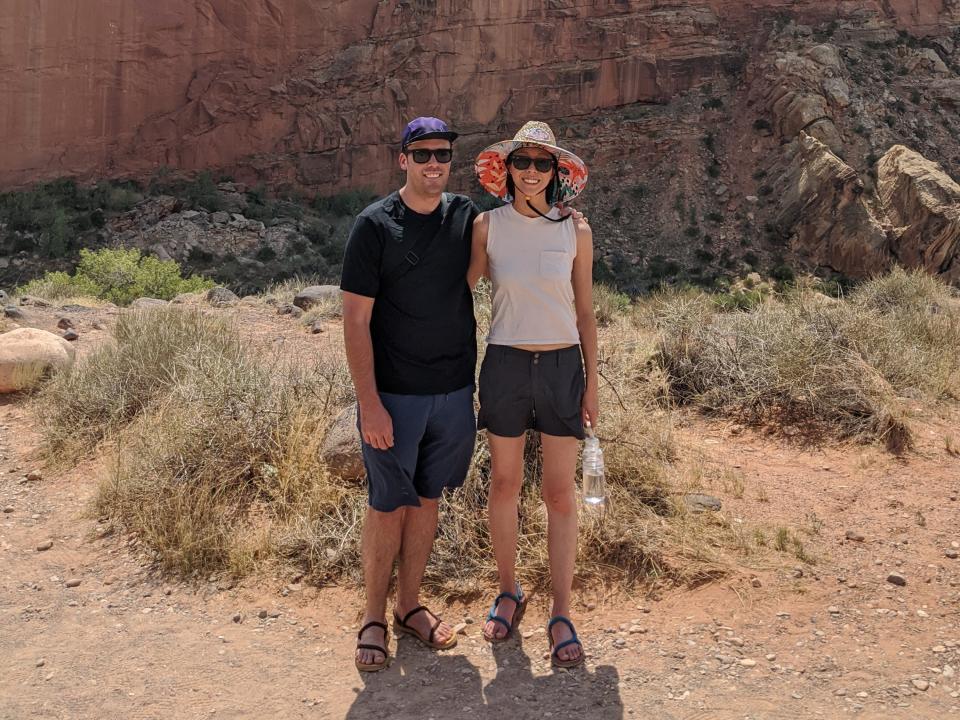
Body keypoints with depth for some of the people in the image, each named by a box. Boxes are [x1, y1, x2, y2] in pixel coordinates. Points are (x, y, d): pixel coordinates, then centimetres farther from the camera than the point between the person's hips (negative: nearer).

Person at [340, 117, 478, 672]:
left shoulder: (467, 217, 4)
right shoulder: (375, 225, -8)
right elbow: (356, 320, -10)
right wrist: (370, 404, -15)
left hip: (454, 391, 4)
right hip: (393, 395, -4)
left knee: (427, 498, 14)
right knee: (388, 506, 4)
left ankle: (410, 605, 30)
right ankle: (374, 617, 21)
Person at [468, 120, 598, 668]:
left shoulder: (576, 231, 0)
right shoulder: (488, 225, -1)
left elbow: (585, 313, 5)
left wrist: (592, 384, 3)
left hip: (563, 366, 0)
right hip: (505, 364, 0)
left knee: (561, 494, 3)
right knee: (505, 484, 11)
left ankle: (562, 617, 15)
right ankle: (509, 593, 31)